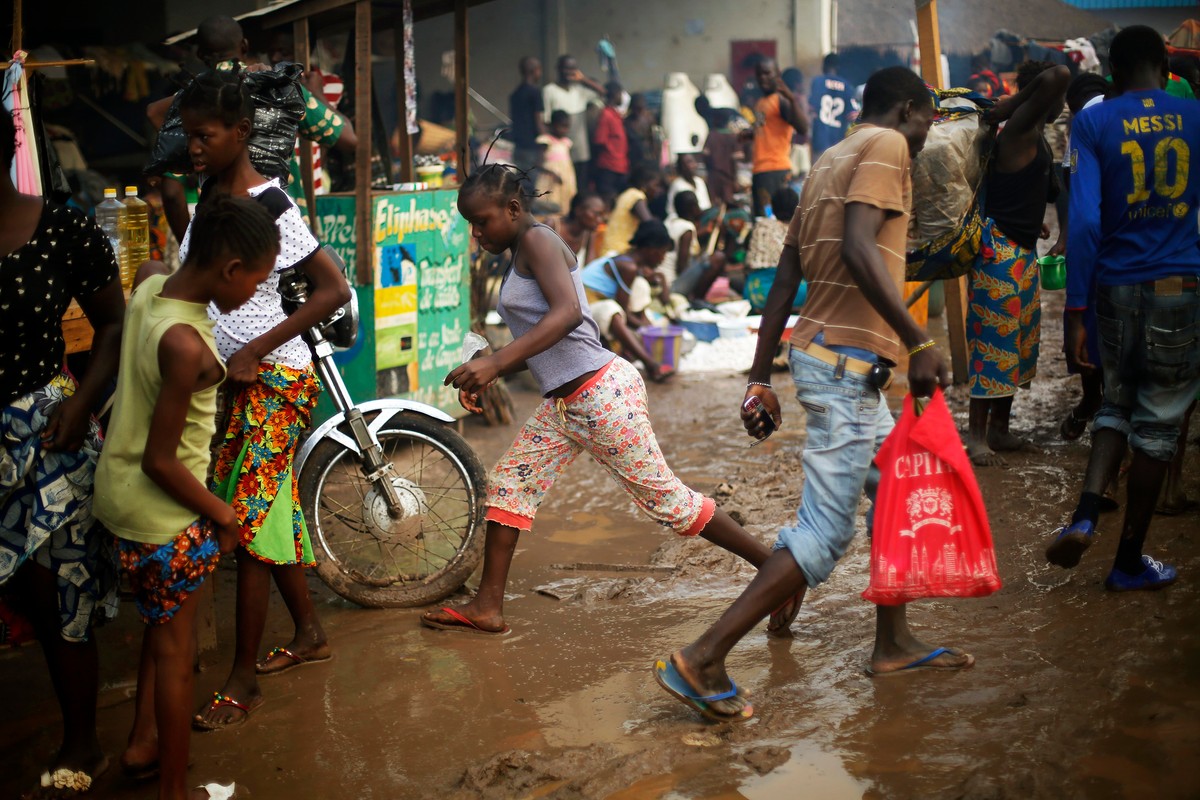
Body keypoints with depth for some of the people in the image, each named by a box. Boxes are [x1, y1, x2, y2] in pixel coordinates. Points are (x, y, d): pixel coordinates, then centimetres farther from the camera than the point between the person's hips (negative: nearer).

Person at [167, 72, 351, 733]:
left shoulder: (267, 206, -19)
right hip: (233, 377, 9)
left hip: (270, 380, -8)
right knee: (272, 510, 17)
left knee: (249, 521, -5)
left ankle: (243, 679, 4)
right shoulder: (210, 191, 6)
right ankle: (309, 634, 33)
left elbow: (334, 288, -22)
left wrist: (256, 351, -22)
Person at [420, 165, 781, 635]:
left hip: (602, 393, -10)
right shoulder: (519, 257, 17)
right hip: (563, 404, 10)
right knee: (508, 483, 9)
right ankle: (488, 607, 14)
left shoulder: (537, 241, -12)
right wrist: (485, 377, 10)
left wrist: (496, 361, -36)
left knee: (664, 498, -4)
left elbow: (568, 313, -29)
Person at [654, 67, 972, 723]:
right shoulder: (885, 145, -5)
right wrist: (918, 342, -24)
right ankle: (701, 661, -10)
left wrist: (760, 379, 16)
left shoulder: (829, 163, 20)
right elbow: (858, 248, -23)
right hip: (846, 362, -10)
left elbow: (784, 281, 17)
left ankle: (893, 644, 27)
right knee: (825, 532, -9)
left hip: (824, 355, 10)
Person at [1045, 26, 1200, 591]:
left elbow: (1085, 219, -10)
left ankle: (1085, 516, -2)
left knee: (1117, 403, 21)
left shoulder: (1094, 123, -2)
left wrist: (1077, 309, -7)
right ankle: (1130, 562, 16)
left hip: (1118, 286, 1)